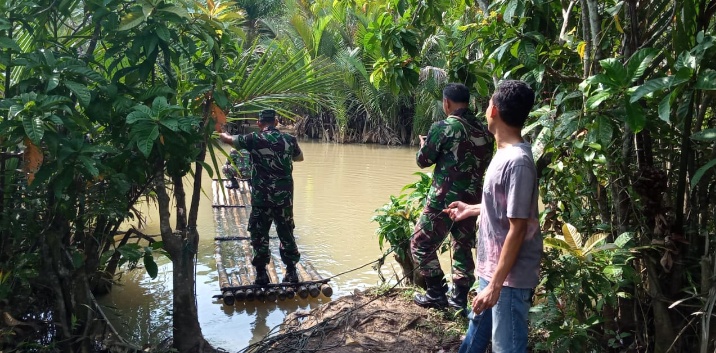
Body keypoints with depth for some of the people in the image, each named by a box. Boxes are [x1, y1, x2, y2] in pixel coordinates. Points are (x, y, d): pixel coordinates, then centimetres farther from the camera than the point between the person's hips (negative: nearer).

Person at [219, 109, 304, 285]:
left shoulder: (254, 139, -5)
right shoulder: (289, 139, 2)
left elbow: (228, 139, 13)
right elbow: (300, 157, 23)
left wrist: (222, 134, 35)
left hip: (262, 197, -3)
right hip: (285, 196, 3)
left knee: (259, 234, 8)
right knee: (286, 233, 13)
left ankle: (261, 274, 10)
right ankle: (291, 272, 17)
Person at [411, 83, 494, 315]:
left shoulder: (443, 128, -13)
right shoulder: (485, 132, 4)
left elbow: (423, 161, -3)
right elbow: (485, 164, 14)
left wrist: (424, 145, 18)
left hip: (444, 200, -6)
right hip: (472, 201, 6)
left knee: (422, 245, 9)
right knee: (463, 248, 17)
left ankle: (436, 294, 12)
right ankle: (460, 299, 21)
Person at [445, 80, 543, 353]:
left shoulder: (517, 161, -24)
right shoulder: (505, 153, 5)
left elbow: (517, 228, -24)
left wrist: (496, 284, -23)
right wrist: (472, 209, 32)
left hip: (510, 277, -10)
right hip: (492, 267, 10)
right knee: (478, 328, 27)